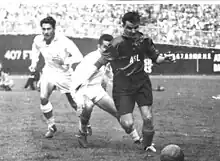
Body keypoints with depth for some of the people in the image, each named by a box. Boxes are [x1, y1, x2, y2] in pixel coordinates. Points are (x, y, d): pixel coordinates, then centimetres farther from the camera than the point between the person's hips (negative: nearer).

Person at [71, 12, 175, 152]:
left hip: (141, 82, 4)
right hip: (122, 86, -4)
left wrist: (164, 59, -6)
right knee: (127, 124, -12)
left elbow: (155, 58, 17)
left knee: (148, 118, -7)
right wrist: (81, 80, -19)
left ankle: (148, 145, 20)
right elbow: (100, 63, -13)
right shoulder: (118, 43, -13)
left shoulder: (144, 40, 3)